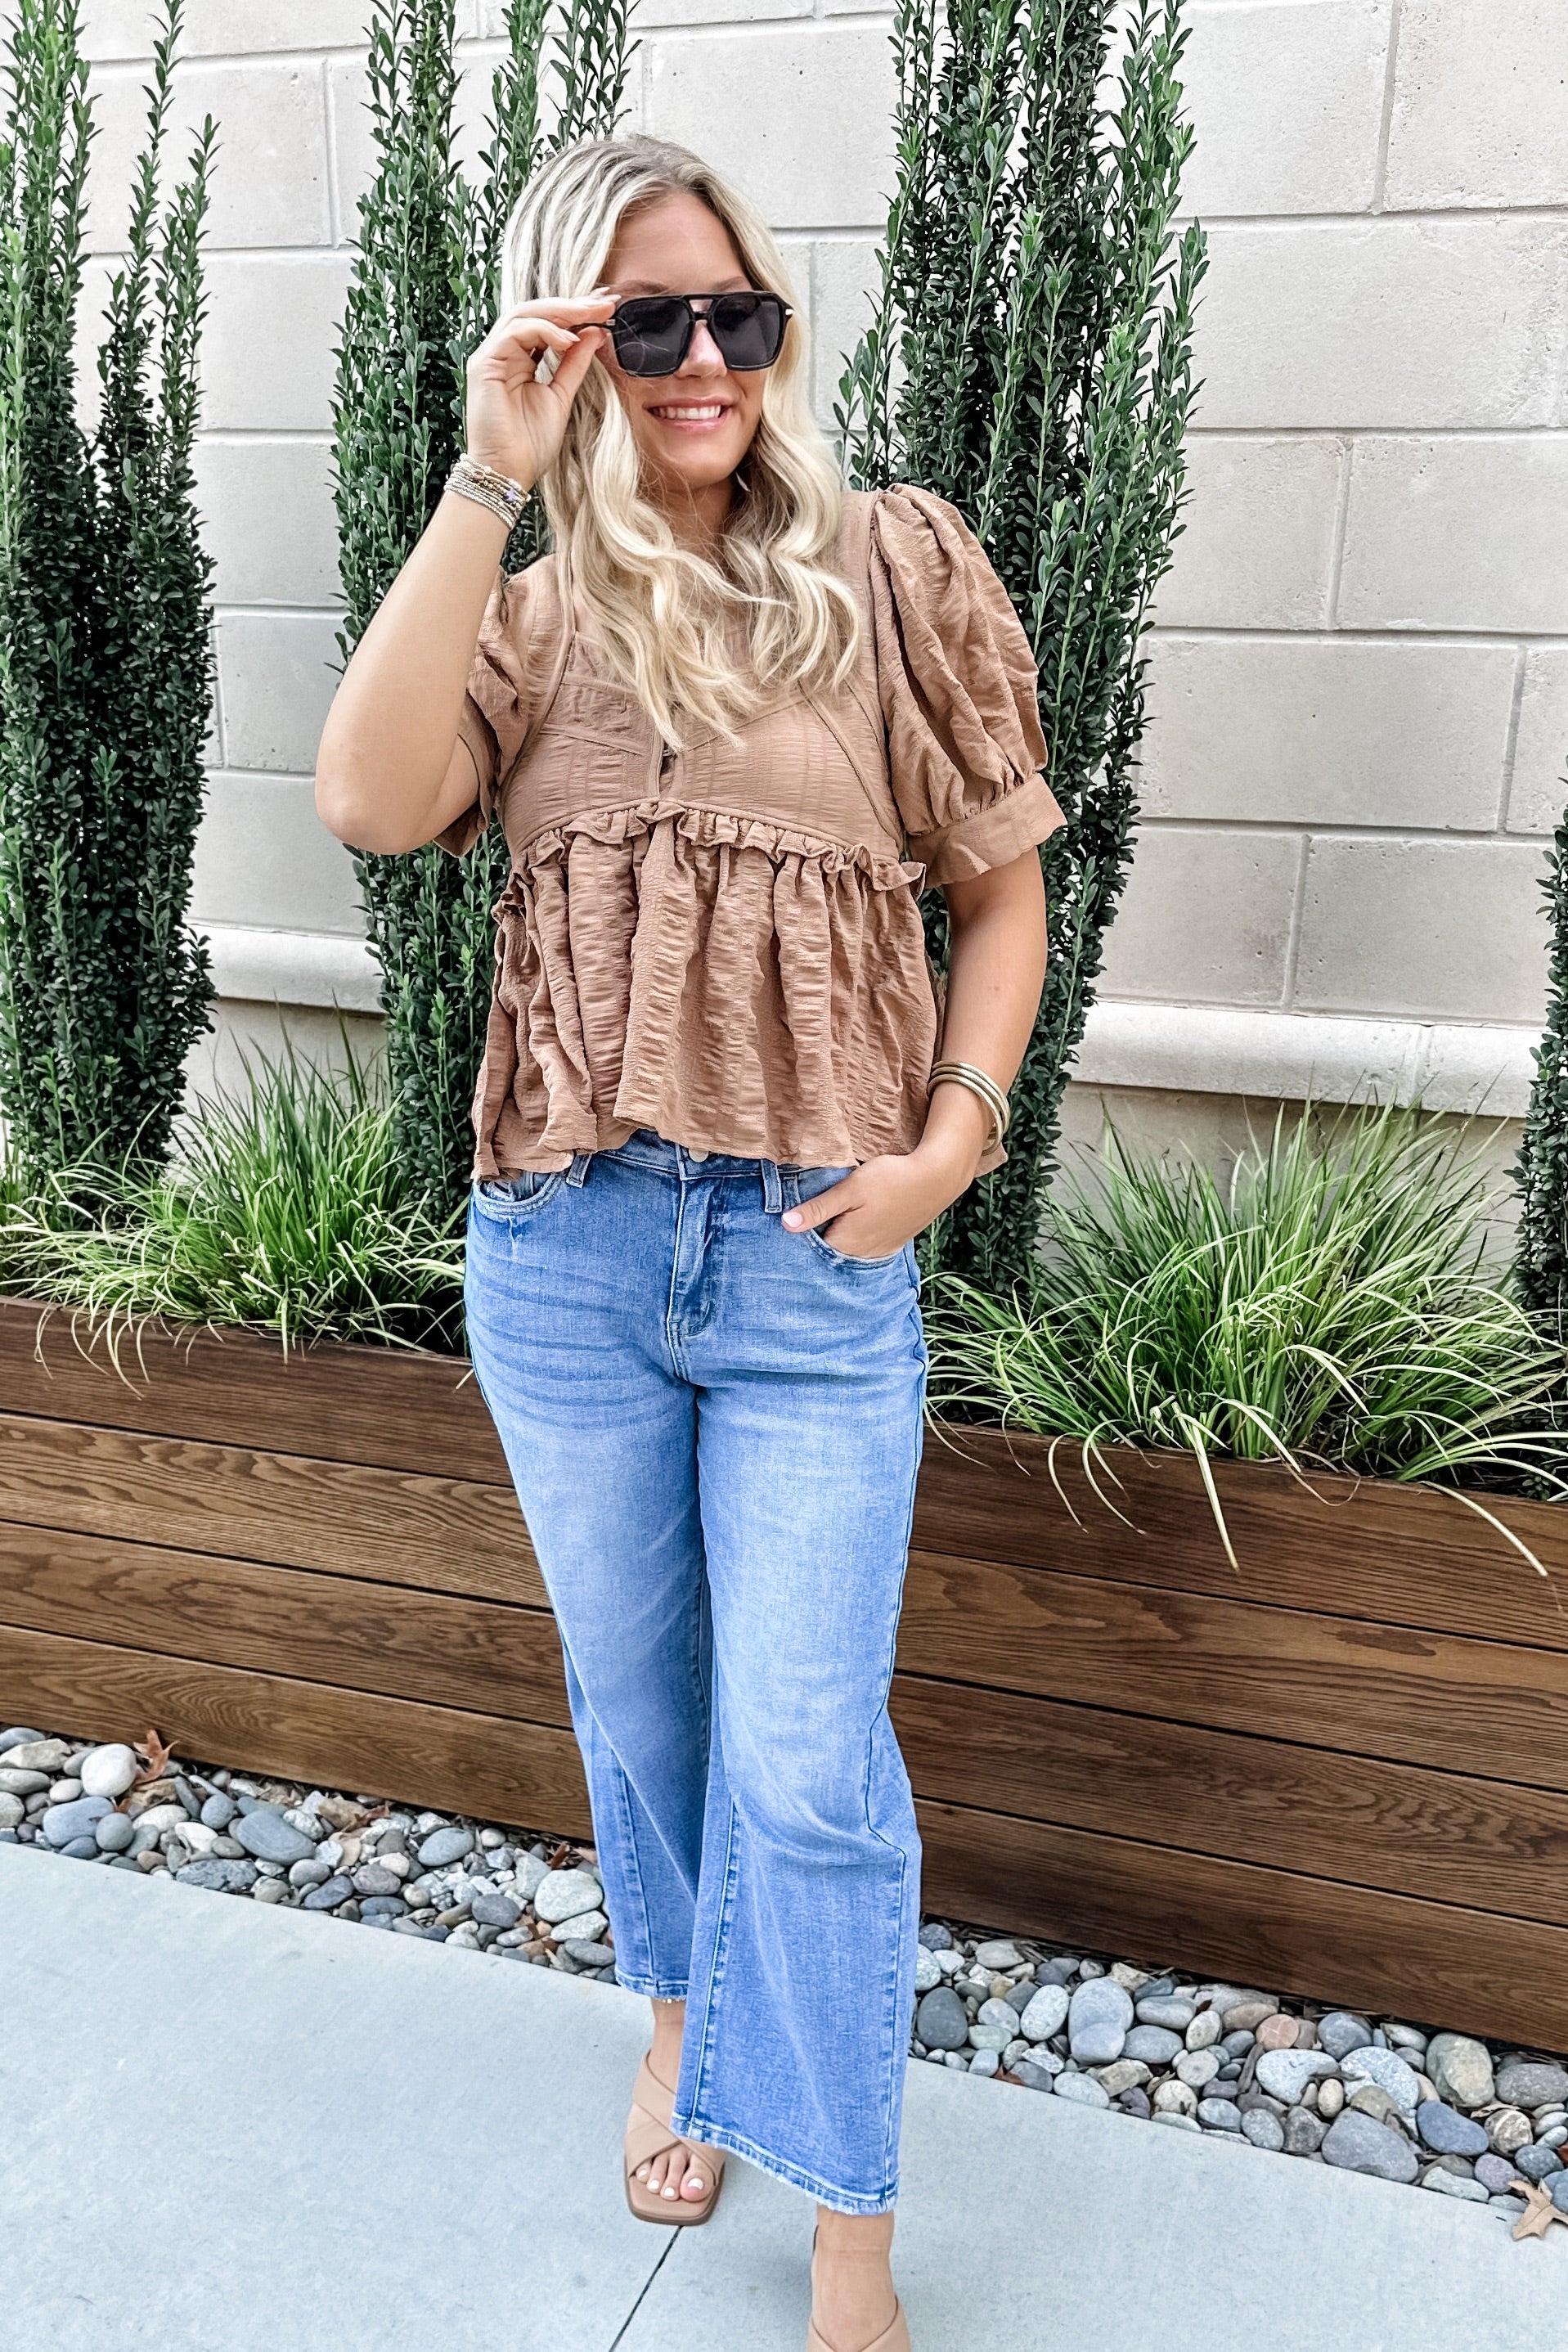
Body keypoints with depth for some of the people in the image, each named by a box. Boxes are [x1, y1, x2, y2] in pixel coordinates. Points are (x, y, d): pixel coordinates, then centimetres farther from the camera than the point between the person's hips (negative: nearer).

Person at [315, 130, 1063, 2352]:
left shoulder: (892, 566, 1)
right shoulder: (533, 609, 5)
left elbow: (999, 886, 5)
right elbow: (373, 799, -15)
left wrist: (954, 1133, -8)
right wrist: (493, 480, -15)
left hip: (817, 1261, -2)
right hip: (561, 1249, 3)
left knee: (806, 1757, 2)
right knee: (637, 1701, 19)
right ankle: (681, 2016, 48)